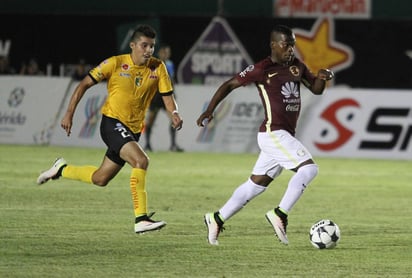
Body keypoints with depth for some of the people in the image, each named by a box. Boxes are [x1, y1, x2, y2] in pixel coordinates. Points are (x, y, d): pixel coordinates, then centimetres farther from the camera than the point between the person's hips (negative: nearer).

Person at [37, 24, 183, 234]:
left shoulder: (158, 68, 0)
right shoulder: (116, 64, -9)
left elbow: (167, 97, 0)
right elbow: (84, 84, -3)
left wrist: (174, 113, -22)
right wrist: (69, 113, -9)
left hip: (133, 130, 6)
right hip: (112, 122, -6)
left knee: (100, 179, 14)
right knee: (141, 160, -28)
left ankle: (61, 169, 41)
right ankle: (141, 219, -29)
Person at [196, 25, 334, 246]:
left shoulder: (296, 66, 11)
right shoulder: (261, 69, -8)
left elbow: (316, 89, 18)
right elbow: (229, 85, -2)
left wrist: (322, 77, -5)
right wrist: (209, 111, -6)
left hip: (283, 136, 8)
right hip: (273, 133, -8)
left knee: (256, 185, 13)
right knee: (308, 168, -20)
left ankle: (217, 219, 20)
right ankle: (280, 214, -18)